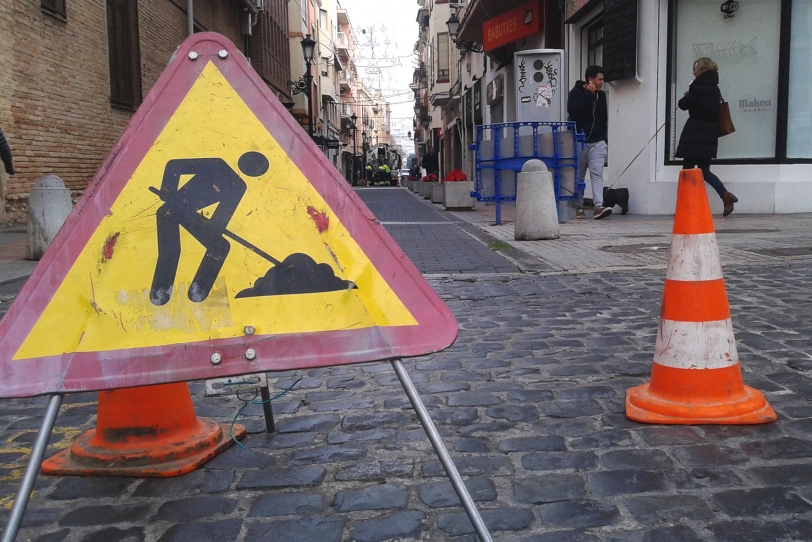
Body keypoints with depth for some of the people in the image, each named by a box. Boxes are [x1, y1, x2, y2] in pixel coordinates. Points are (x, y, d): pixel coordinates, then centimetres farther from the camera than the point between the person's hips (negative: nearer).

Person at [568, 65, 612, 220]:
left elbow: (604, 118, 19)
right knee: (578, 176, 4)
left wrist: (604, 140, 16)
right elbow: (572, 110, -20)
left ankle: (599, 206, -21)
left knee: (597, 174, -11)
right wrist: (588, 94, -17)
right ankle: (578, 208, 14)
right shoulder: (576, 92, -1)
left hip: (597, 143, 3)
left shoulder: (601, 95, 13)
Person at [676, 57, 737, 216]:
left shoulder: (698, 88, -12)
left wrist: (686, 97, 16)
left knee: (687, 170, 0)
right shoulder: (714, 89, 13)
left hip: (695, 133, -8)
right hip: (709, 133, 8)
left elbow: (683, 105, -5)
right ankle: (725, 195, -3)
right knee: (704, 170, 12)